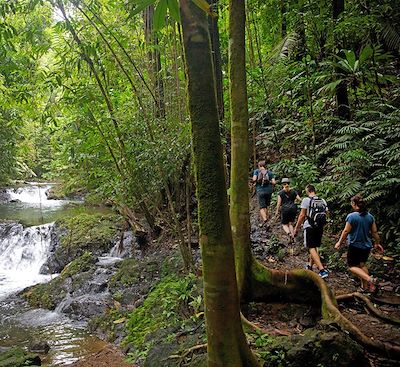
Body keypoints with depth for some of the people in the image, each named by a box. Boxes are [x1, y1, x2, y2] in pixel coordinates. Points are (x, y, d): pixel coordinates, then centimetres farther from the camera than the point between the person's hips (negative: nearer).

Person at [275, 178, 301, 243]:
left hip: (285, 209, -3)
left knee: (284, 224, 9)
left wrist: (277, 211, 3)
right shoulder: (293, 191, 6)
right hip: (293, 208, 3)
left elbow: (279, 203, -5)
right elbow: (300, 199, 0)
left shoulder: (280, 192, -1)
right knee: (291, 224, 16)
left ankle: (289, 233, -20)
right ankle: (293, 237, 4)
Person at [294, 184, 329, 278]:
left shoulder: (306, 200, -8)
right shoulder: (323, 201, 8)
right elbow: (325, 213, 10)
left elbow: (302, 215, -9)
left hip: (310, 226, -6)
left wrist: (296, 228, -2)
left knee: (312, 248, -6)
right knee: (315, 247, 20)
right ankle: (310, 266, 33)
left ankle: (322, 270, -18)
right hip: (320, 227, 6)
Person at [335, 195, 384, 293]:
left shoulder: (351, 216, -18)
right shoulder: (370, 216, 0)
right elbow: (374, 232, 6)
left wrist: (339, 242, -2)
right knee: (362, 265, 21)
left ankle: (370, 279, -15)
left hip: (355, 246, -6)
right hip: (367, 246, 6)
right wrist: (377, 243, 20)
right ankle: (365, 287, 22)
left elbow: (346, 231, -15)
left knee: (352, 266, 6)